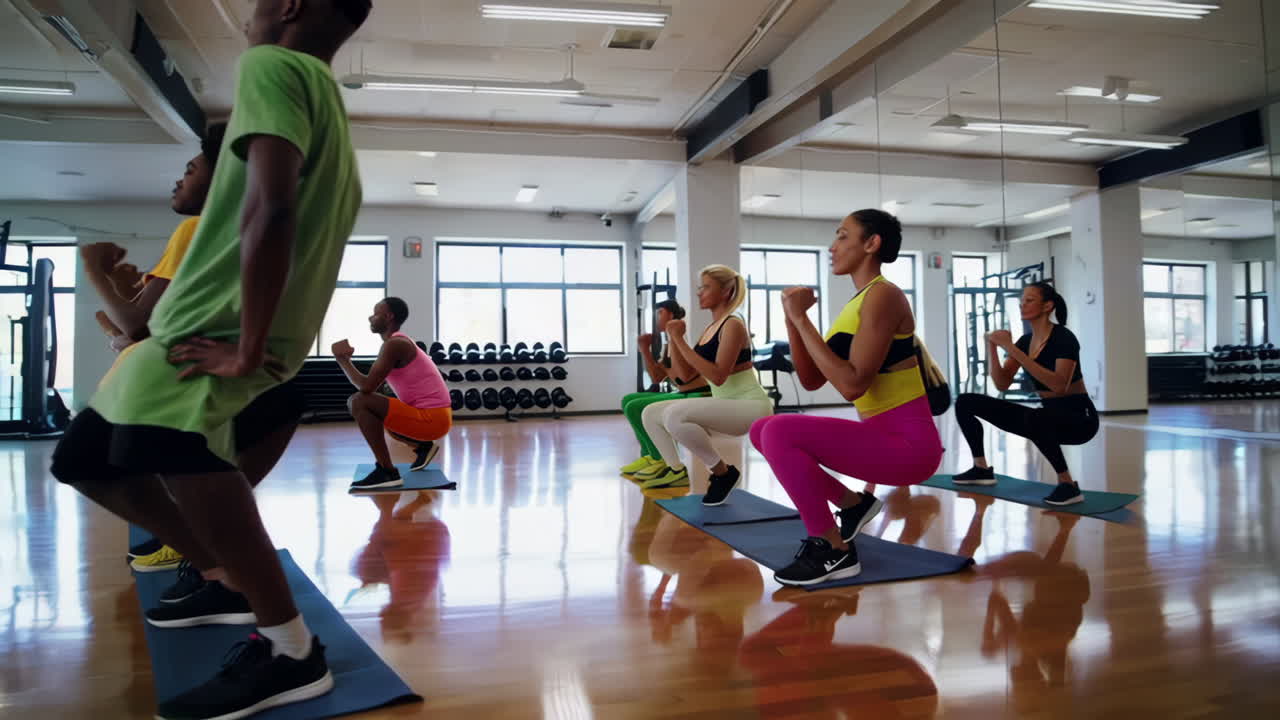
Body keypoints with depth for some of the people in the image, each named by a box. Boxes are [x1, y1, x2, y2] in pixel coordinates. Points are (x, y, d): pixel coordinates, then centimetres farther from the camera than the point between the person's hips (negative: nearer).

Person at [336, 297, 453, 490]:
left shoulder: (394, 344, -15)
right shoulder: (398, 343, 16)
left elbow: (367, 387, -20)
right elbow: (374, 386, 21)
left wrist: (342, 359, -7)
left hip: (432, 418, -10)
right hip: (431, 416, 10)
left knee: (358, 402, -20)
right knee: (376, 416, 32)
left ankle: (387, 472, -17)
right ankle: (423, 446, 25)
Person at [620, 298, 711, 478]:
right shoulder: (669, 345, 15)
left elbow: (685, 375, -25)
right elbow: (657, 378, 13)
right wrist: (644, 348, 8)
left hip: (697, 397, -10)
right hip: (681, 395, 10)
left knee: (634, 408, -15)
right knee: (628, 400, 11)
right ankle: (648, 455, 6)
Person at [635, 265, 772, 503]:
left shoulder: (733, 325, -14)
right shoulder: (709, 329, 13)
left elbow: (717, 376, -26)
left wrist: (680, 340, -23)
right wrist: (674, 338, 4)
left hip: (750, 406, -9)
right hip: (724, 405, 9)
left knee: (674, 414, -31)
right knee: (651, 413, 5)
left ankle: (723, 472, -15)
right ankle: (676, 471, 13)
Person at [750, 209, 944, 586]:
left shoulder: (883, 295, -15)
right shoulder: (855, 304, 13)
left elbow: (852, 384, -25)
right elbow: (811, 380, 10)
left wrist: (802, 319, -20)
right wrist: (792, 317, 1)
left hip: (908, 443, -9)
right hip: (879, 436, 9)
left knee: (779, 433, -25)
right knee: (762, 431, 8)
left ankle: (835, 552, -9)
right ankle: (852, 504, 16)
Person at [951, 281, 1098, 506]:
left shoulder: (1064, 338, -18)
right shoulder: (1025, 340, 5)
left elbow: (1059, 385, -34)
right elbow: (1002, 384, -1)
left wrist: (1013, 350, -35)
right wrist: (992, 346, -14)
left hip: (1078, 418, -7)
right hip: (1046, 416, 7)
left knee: (1035, 418, -44)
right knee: (966, 403, 0)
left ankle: (1069, 486, -24)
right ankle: (982, 469, 10)